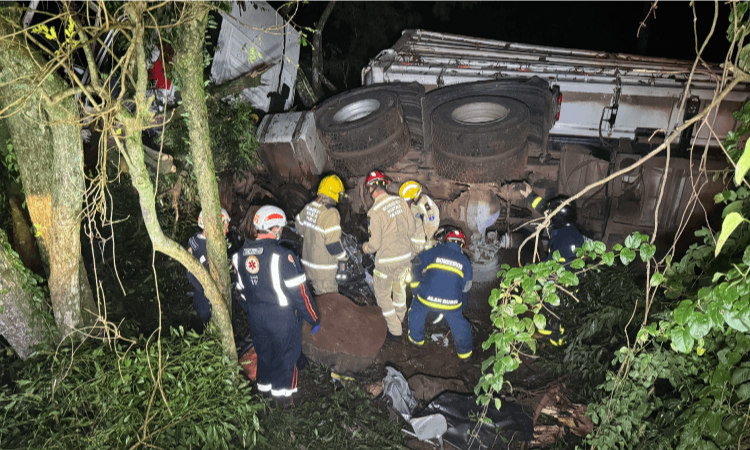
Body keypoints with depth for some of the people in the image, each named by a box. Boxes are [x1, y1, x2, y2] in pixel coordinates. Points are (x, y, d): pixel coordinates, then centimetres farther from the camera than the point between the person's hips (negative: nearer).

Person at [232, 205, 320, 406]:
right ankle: (282, 392, 25)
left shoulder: (241, 255, -1)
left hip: (255, 315, 6)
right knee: (286, 352, 13)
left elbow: (241, 289, 10)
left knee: (264, 351, 24)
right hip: (282, 316, -6)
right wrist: (314, 318, -9)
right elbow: (298, 291, -19)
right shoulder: (281, 256, -23)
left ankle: (264, 385, 39)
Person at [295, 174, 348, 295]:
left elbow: (299, 225, 19)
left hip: (308, 261, 8)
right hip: (323, 269, -8)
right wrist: (343, 257, -5)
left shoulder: (308, 207, 1)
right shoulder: (330, 214, -24)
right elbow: (333, 244, -24)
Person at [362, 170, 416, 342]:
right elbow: (411, 227, 3)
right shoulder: (400, 201, -5)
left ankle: (395, 331, 18)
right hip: (405, 255, 6)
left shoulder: (374, 212, -23)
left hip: (386, 260, -6)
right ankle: (399, 319, 47)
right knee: (399, 289, 26)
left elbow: (375, 243, -19)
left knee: (382, 294, 13)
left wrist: (365, 247, 3)